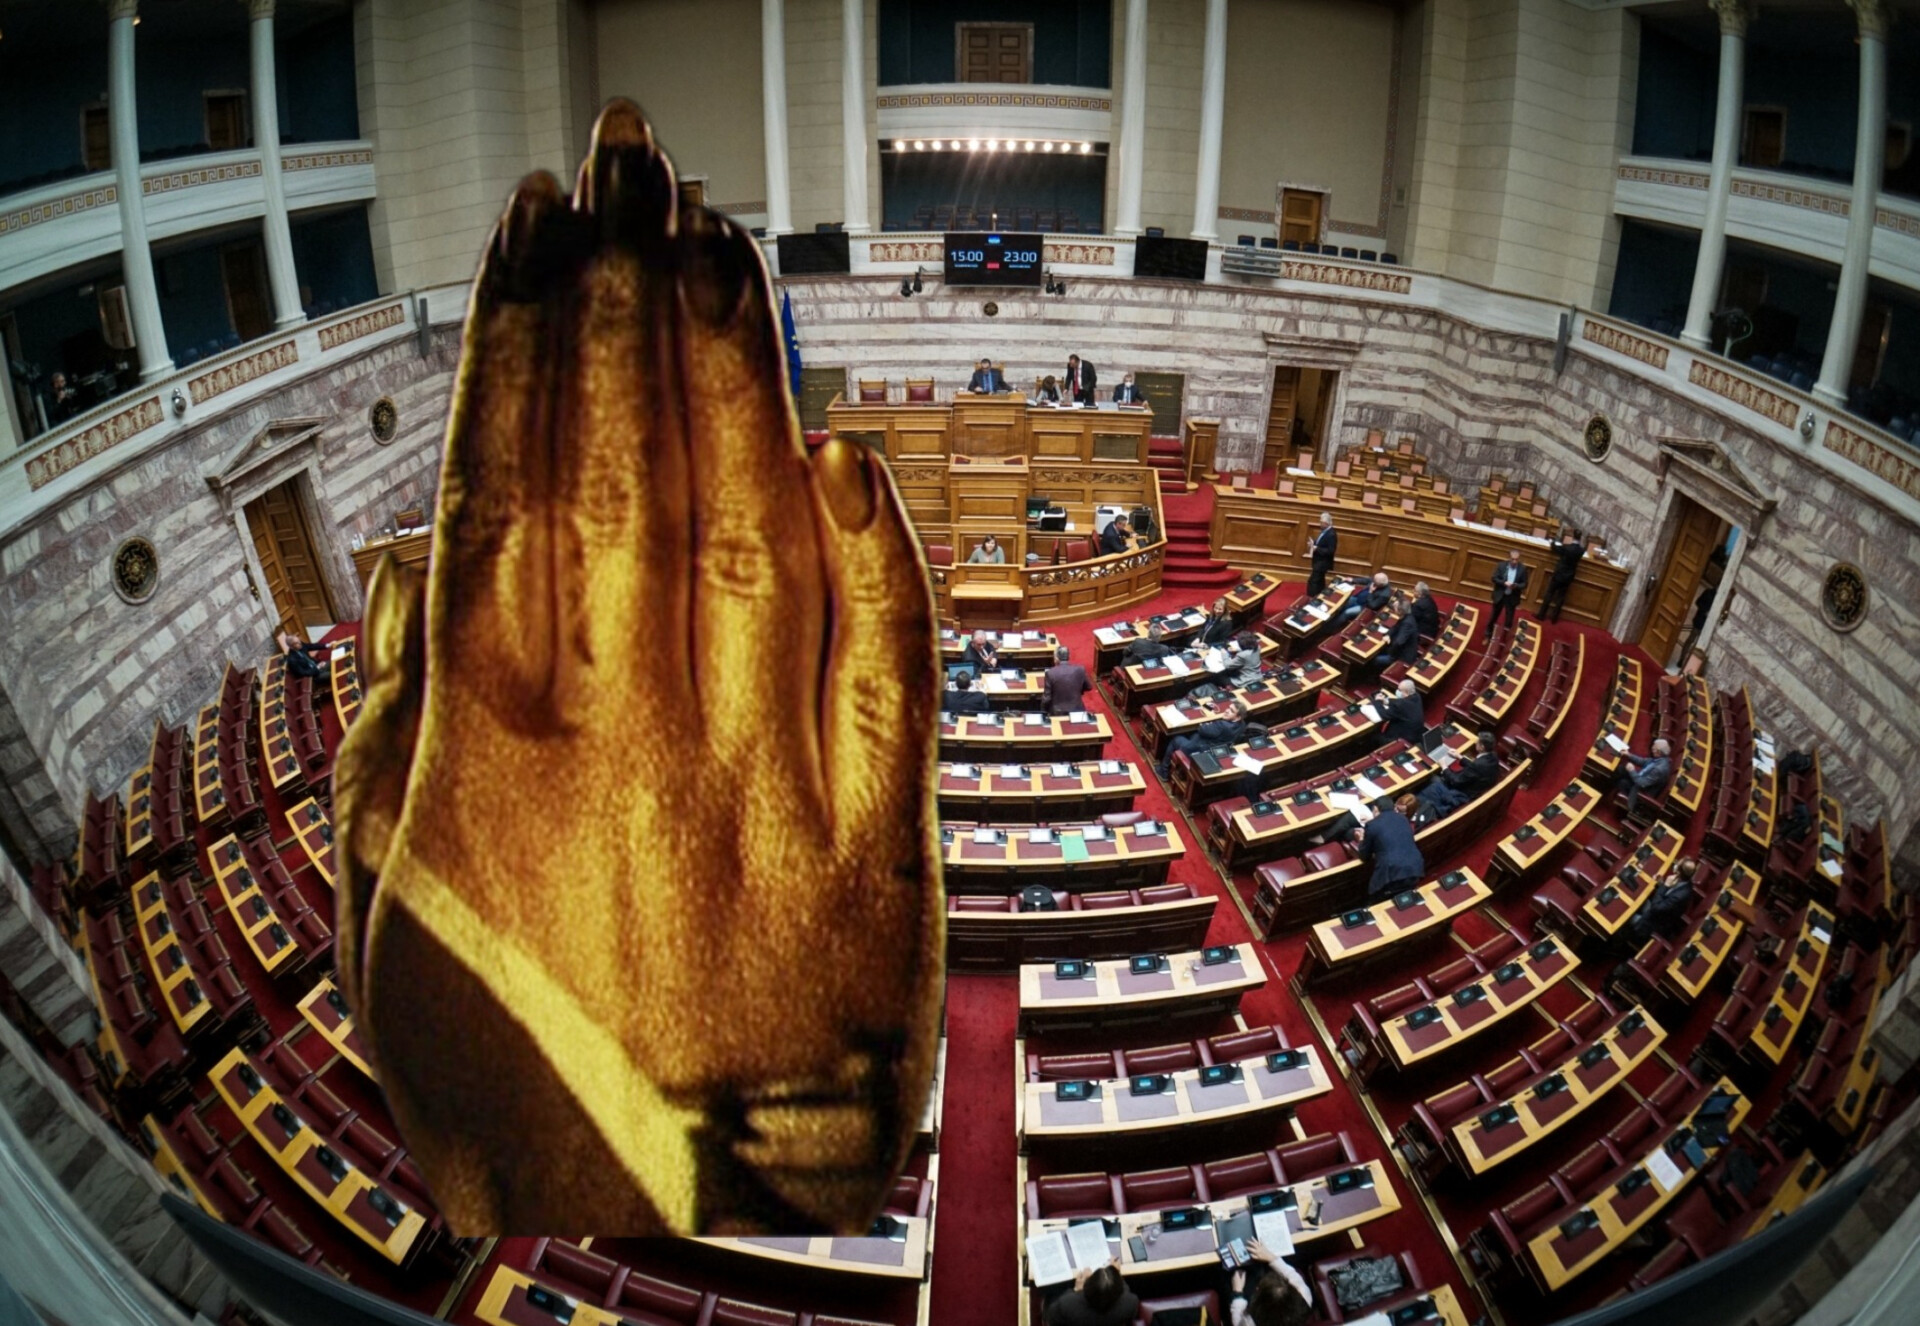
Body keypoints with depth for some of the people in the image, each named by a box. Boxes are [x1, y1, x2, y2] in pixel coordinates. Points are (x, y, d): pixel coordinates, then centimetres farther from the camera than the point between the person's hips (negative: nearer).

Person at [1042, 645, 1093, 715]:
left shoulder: (1051, 673, -14)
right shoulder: (1080, 670, -7)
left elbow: (1046, 698, -9)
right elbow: (1088, 687, 10)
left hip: (1057, 712, -2)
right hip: (1076, 711, 2)